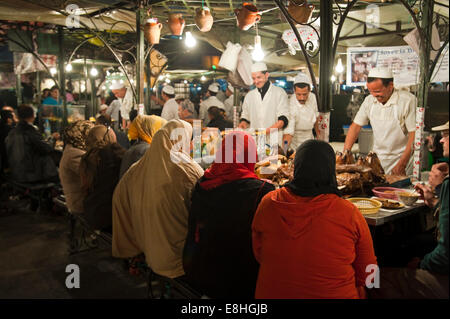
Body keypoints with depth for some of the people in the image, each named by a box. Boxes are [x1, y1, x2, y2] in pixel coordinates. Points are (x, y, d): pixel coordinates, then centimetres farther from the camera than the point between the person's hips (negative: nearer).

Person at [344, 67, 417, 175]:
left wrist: (402, 164, -18)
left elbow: (414, 134, -15)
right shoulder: (369, 100, 1)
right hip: (377, 158, 4)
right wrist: (346, 152, -3)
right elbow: (356, 126, 7)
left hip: (402, 158, -4)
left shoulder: (408, 100, -15)